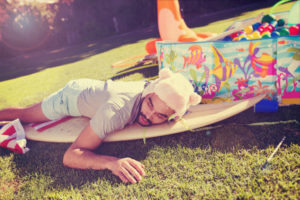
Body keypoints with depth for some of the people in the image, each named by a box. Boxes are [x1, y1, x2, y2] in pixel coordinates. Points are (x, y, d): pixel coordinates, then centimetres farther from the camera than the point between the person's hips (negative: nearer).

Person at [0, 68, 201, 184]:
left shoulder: (160, 88, -29)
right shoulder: (116, 111, -48)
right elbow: (70, 156, -48)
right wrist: (112, 162, -64)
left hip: (91, 86, 5)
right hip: (70, 95, -5)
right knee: (23, 114, 19)